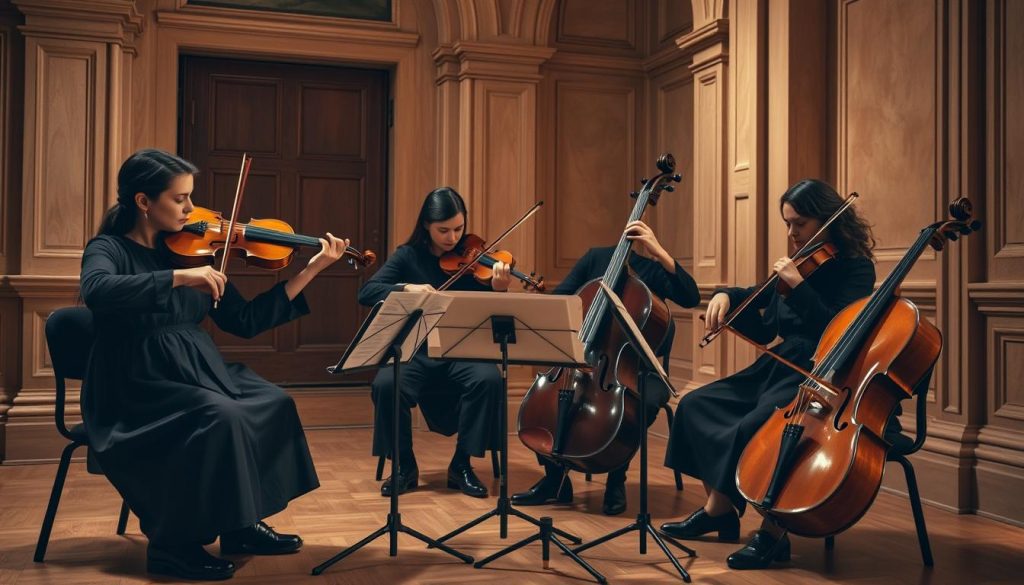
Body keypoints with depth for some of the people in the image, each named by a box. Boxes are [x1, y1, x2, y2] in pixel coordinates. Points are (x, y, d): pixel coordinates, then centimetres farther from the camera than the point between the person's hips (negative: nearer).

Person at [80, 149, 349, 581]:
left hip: (195, 373, 6)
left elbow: (244, 322, 6)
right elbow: (96, 291, -33)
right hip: (136, 388, -6)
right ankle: (173, 546, -13)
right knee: (221, 417, -29)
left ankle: (240, 526, 3)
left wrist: (311, 269, 2)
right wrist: (180, 277, -37)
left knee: (275, 404, -12)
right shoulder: (109, 249, -6)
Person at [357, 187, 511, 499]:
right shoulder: (408, 256, 3)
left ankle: (462, 465, -11)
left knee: (489, 378, -31)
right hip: (415, 353, 0)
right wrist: (406, 288, -24)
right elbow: (366, 292, -7)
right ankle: (405, 465, -7)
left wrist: (498, 290, -24)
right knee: (386, 384, -30)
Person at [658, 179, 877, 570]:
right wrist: (727, 296, 4)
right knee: (696, 405, 1)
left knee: (752, 428, -32)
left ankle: (772, 534, -15)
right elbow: (763, 331, 19)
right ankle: (719, 509, 5)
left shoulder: (854, 268, -7)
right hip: (778, 368, 9)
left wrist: (798, 286, -23)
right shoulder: (798, 263, 13)